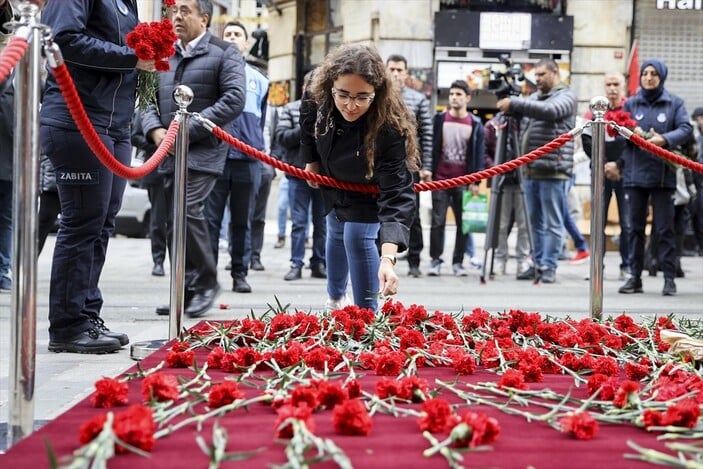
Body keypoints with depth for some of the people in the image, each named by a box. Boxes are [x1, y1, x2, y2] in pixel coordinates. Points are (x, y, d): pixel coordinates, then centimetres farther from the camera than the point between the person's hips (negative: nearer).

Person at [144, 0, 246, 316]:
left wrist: (188, 130, -15)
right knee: (175, 223, 7)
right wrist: (155, 130, -5)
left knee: (188, 210, -21)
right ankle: (186, 291, 15)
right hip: (170, 154, 6)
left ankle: (207, 281, -5)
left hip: (203, 151, -6)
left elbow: (234, 101, -12)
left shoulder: (224, 54, -2)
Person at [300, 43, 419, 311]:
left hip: (369, 192, -5)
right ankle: (335, 297, 49)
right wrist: (311, 161, 8)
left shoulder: (389, 129, -44)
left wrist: (388, 258, -60)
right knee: (336, 236, 22)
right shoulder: (317, 102, -31)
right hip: (334, 187, 5)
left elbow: (397, 194, -49)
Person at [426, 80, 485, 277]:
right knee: (438, 221, 0)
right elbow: (433, 147, 6)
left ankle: (458, 261, 11)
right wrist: (428, 172, 0)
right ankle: (435, 260, 7)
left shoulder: (475, 124, 4)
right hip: (440, 179, 0)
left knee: (463, 223, 2)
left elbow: (479, 153, 3)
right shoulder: (440, 119, 5)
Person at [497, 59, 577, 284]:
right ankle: (537, 264, 17)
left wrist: (514, 103, -23)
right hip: (531, 170, 7)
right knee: (536, 221, 11)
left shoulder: (566, 97, -2)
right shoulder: (535, 97, 20)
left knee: (552, 222, -3)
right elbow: (521, 120, 21)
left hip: (553, 170, -7)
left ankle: (549, 267, 0)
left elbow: (549, 111, -22)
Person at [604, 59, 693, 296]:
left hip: (663, 175, -2)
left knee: (665, 228, -1)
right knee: (635, 227, 6)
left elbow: (686, 129, -7)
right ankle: (635, 277, 12)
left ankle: (669, 278, 4)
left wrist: (664, 139, -23)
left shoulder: (674, 103, 4)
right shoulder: (631, 103, 11)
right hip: (634, 174, 2)